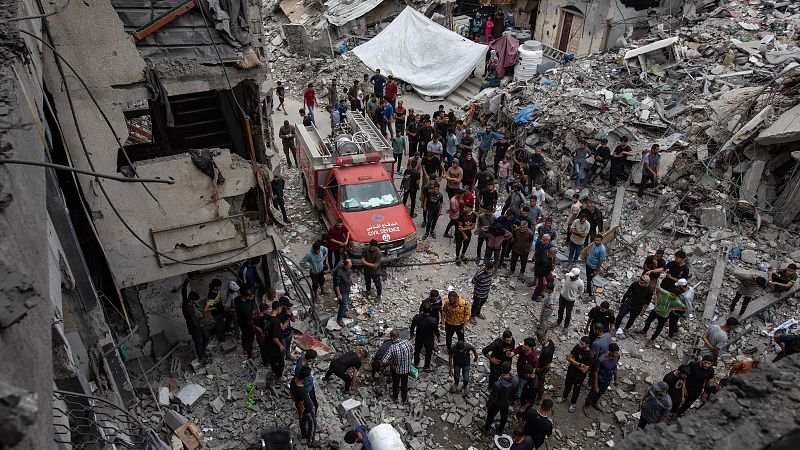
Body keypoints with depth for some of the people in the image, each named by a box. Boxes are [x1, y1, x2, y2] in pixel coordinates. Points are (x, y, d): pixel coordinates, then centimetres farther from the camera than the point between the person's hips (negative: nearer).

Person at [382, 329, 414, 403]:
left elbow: (384, 361, -26)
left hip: (397, 370, -3)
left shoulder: (392, 348, -32)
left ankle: (395, 397, 48)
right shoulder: (407, 342, -20)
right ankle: (405, 399, 45)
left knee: (395, 384, 25)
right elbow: (412, 353, -3)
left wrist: (392, 362, -7)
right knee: (404, 384, 26)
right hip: (407, 368, 3)